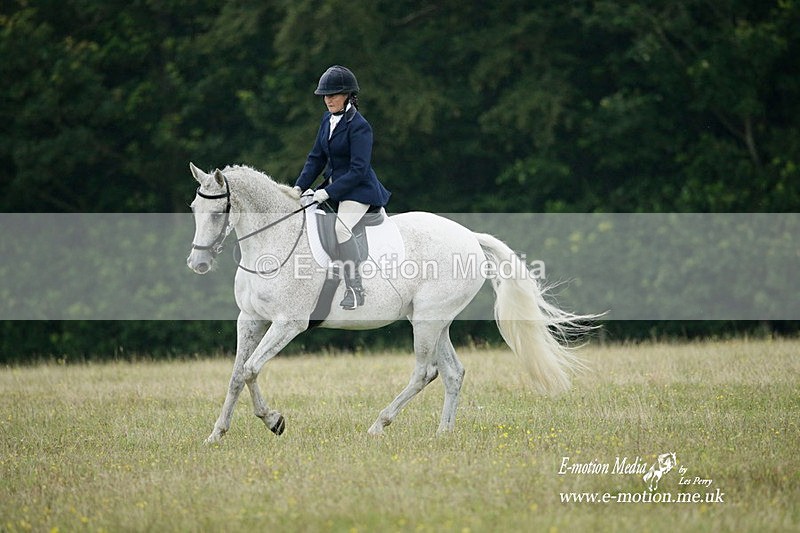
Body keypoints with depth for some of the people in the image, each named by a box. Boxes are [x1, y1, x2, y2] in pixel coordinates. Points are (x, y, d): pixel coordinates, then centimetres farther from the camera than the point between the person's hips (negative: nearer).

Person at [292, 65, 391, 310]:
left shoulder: (359, 126, -18)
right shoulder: (328, 119, 7)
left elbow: (358, 170, -22)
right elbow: (316, 157, 12)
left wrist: (327, 192, -25)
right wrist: (299, 187, 0)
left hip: (359, 189, -9)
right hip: (333, 184, 9)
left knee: (340, 227, -30)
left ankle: (355, 289, -25)